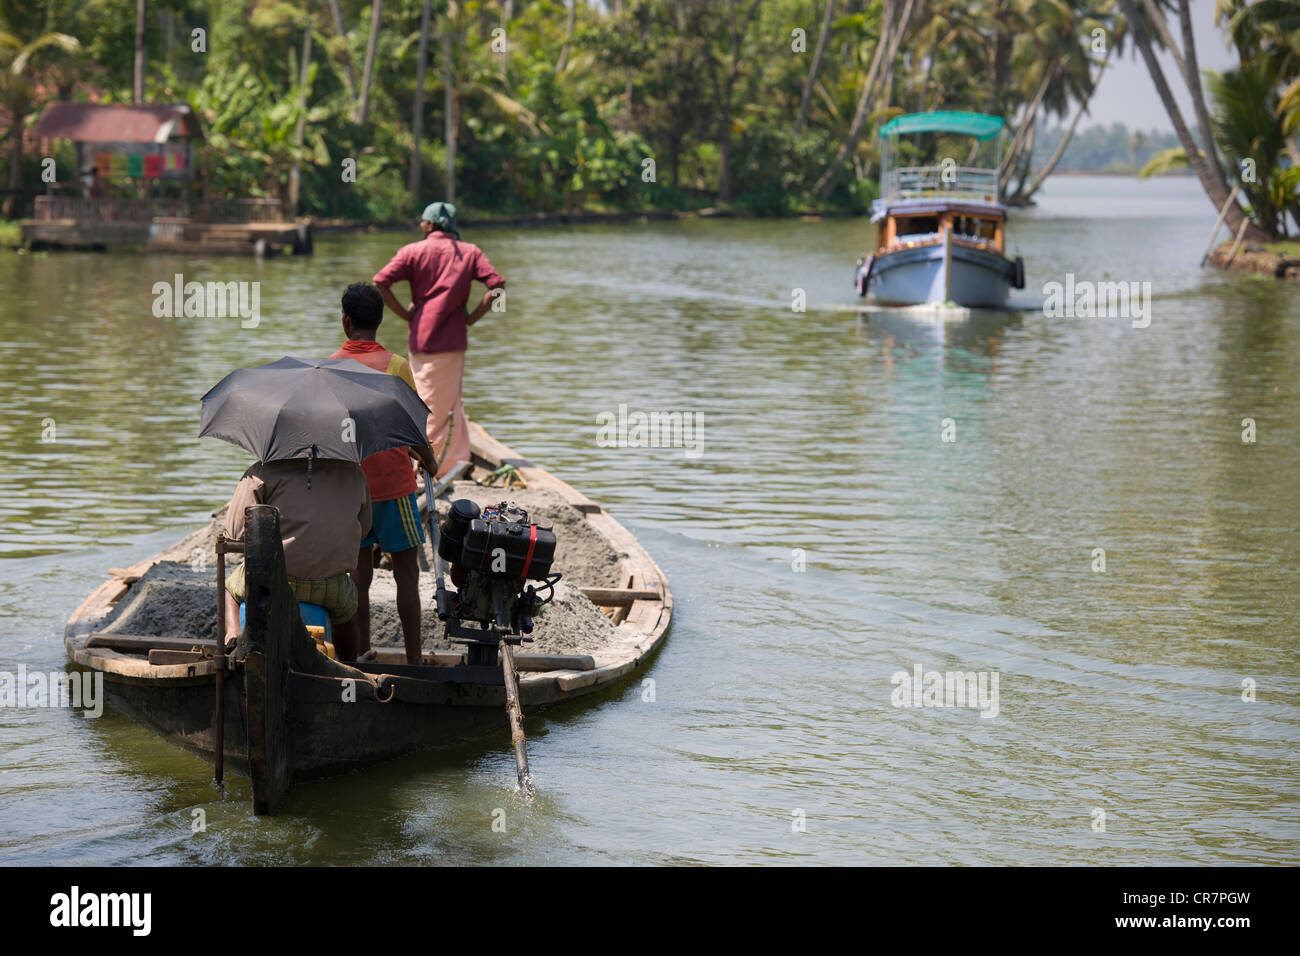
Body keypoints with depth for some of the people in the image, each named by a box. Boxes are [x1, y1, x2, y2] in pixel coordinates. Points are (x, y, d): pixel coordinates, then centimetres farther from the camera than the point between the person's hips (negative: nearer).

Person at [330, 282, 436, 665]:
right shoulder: (395, 366, -10)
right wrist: (428, 460, 14)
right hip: (392, 482, -4)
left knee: (359, 569, 13)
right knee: (406, 570, 2)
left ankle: (362, 652, 19)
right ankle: (413, 661, 1)